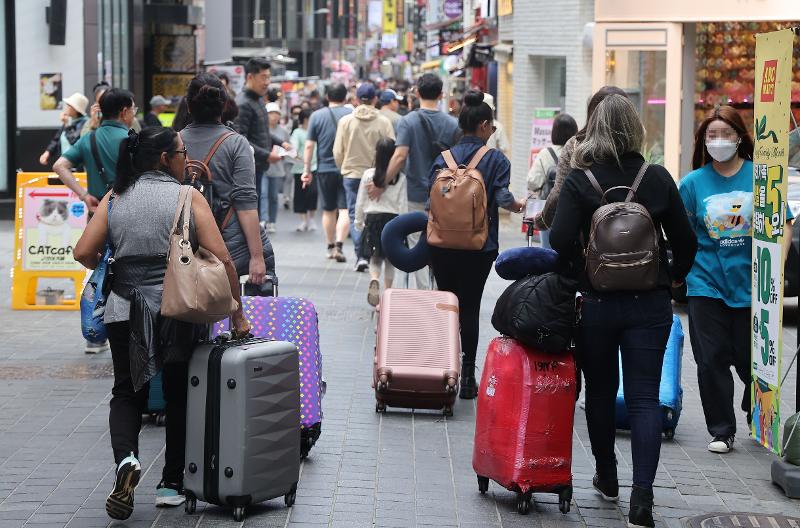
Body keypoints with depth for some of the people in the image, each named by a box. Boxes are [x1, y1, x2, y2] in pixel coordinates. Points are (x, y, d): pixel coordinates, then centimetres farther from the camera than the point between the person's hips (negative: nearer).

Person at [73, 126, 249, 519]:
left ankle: (125, 458, -12)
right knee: (178, 395, 15)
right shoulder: (189, 198, -5)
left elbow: (84, 253, -3)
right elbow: (222, 259, -11)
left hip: (125, 311, 2)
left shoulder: (115, 198, 3)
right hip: (179, 313, -2)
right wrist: (237, 313, -3)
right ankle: (171, 483, 20)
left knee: (127, 392, 15)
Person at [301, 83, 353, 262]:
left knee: (329, 210, 14)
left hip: (325, 169, 2)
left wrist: (306, 169, 4)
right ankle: (339, 245, -19)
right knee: (344, 209, -4)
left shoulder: (317, 116, 0)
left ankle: (330, 246, 24)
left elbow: (309, 145, -2)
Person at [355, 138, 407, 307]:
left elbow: (360, 202, -1)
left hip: (372, 219, 0)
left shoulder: (368, 174, -6)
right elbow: (403, 205, -6)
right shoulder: (400, 178, -7)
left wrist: (359, 223, 12)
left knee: (375, 258, 10)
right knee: (390, 260, 13)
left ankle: (374, 280, -20)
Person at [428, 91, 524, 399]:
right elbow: (503, 197, -13)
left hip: (442, 244, 3)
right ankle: (467, 377, 3)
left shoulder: (444, 157, 3)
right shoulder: (496, 159, -5)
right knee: (470, 307, 3)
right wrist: (518, 206, 8)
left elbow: (431, 192, -2)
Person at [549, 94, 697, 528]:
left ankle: (606, 477, 32)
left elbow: (560, 240, -17)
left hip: (596, 303, -1)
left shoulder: (580, 181, -8)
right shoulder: (658, 178, -1)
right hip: (650, 303, 1)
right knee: (644, 397, 0)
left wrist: (576, 277, 0)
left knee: (601, 391, 17)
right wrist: (672, 279, 18)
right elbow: (685, 241, 2)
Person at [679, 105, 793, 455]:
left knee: (750, 359, 5)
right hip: (707, 283, 1)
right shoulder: (693, 182, 1)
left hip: (752, 284, -1)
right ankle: (721, 431, 13)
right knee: (712, 360, 1)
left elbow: (783, 226, 1)